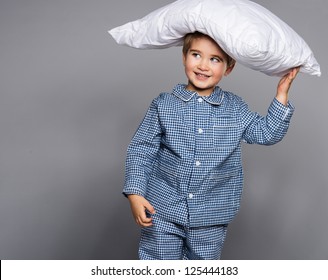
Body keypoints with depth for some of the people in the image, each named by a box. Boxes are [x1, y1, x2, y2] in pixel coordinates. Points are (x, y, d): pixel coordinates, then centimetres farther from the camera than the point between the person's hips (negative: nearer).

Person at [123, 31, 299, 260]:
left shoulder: (235, 108, 1)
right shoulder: (163, 105, -5)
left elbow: (267, 134, 4)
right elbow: (141, 150, -3)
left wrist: (282, 93, -3)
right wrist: (135, 193, -12)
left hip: (211, 217, 2)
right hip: (163, 213, -1)